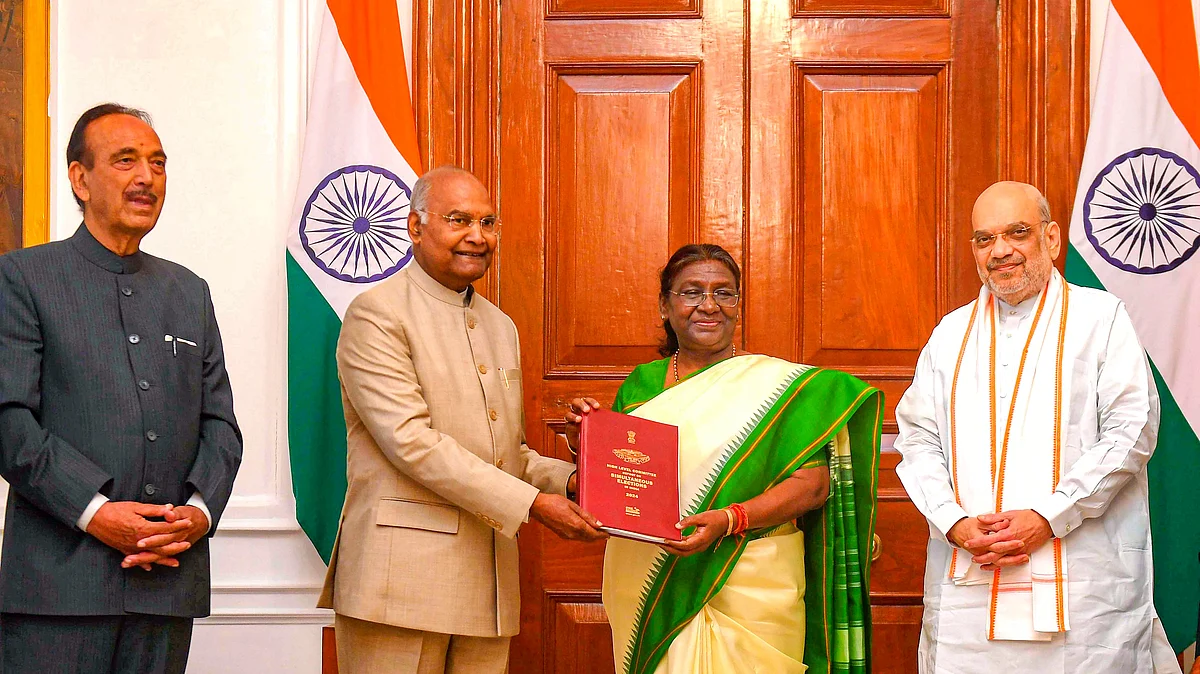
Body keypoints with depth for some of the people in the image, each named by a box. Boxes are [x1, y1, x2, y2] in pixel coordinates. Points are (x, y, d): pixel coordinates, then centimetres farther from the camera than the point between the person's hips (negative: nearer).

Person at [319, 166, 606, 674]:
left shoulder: (501, 326, 20)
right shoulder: (376, 315, -5)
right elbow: (411, 441, -16)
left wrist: (566, 479, 3)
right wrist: (531, 503, -17)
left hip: (488, 588, 7)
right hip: (402, 579, -7)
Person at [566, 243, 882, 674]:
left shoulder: (777, 383, -2)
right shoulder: (641, 385, 9)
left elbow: (814, 482, -9)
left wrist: (730, 519, -22)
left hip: (748, 593, -3)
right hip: (649, 591, 3)